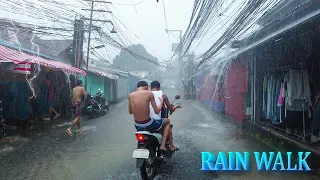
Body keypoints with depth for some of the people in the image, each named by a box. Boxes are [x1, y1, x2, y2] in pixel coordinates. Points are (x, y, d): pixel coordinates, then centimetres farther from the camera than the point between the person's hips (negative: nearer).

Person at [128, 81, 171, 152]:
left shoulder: (130, 95, 0)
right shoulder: (149, 93, -12)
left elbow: (130, 112, 11)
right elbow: (157, 111, -10)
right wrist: (161, 101, 7)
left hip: (137, 126, 5)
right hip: (148, 125, -5)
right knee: (167, 121, 22)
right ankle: (163, 145, 12)